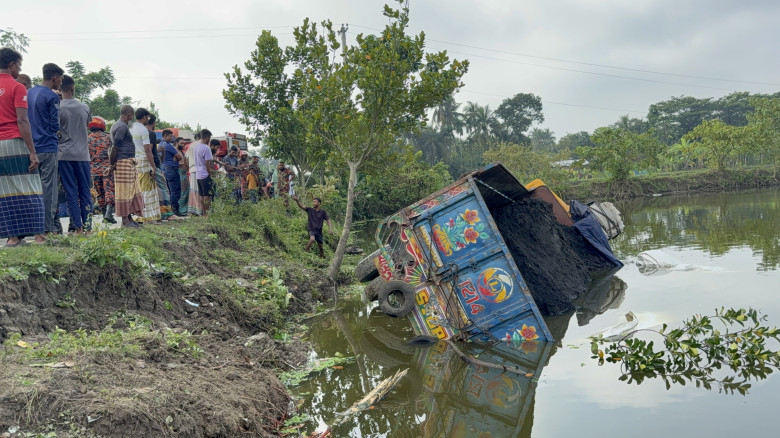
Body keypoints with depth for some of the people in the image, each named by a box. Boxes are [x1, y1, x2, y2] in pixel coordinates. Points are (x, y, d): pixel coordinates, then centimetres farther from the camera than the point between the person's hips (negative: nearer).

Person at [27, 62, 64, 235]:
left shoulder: (29, 93, 14)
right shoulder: (52, 97, -10)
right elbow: (54, 125, -11)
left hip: (32, 147, 7)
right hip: (48, 148, -7)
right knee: (48, 187, -4)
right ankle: (48, 226, -3)